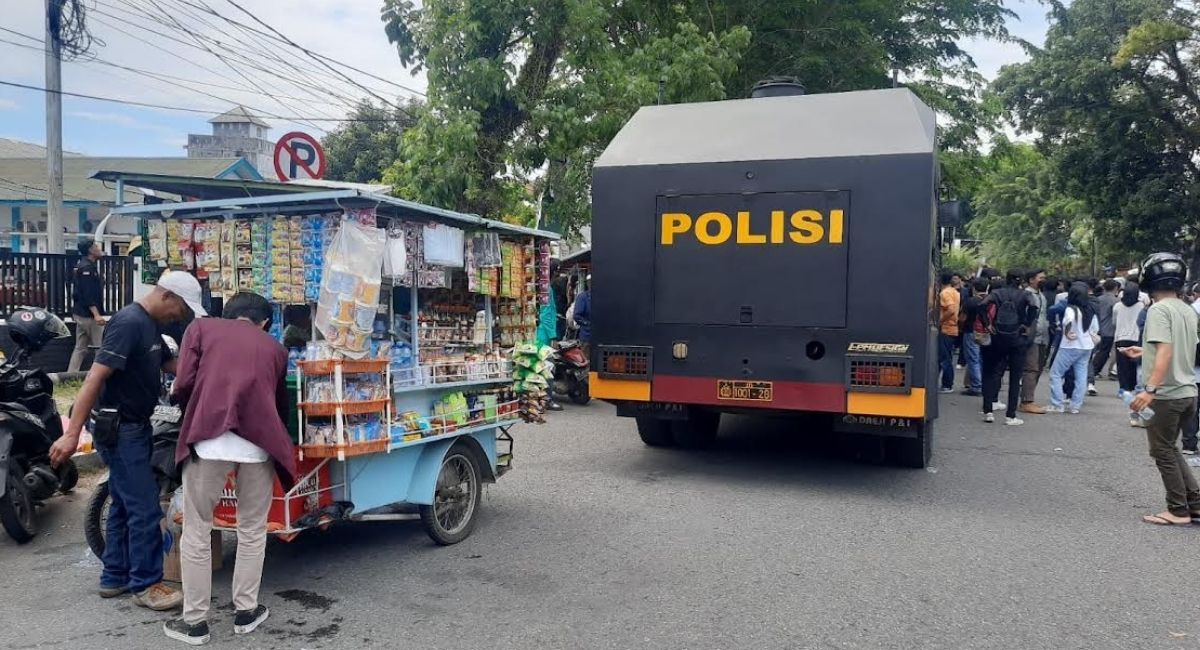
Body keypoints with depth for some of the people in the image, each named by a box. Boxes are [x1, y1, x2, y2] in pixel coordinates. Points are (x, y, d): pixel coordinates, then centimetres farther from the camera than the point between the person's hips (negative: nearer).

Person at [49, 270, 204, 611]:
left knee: (124, 504, 16)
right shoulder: (129, 322, -22)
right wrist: (72, 433, -29)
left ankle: (114, 577, 26)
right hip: (119, 428, -10)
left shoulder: (150, 325, 9)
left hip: (134, 426, 10)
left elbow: (170, 364, 22)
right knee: (145, 508, -5)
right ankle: (145, 584, 5)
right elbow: (95, 377, -26)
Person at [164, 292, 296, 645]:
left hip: (209, 439, -1)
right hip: (259, 442, 2)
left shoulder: (201, 327, 16)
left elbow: (184, 384, 5)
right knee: (252, 531, 18)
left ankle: (195, 621, 19)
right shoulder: (274, 347, 22)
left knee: (197, 533, 12)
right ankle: (246, 612, 26)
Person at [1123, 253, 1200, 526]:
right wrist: (1145, 352, 35)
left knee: (1163, 453, 5)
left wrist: (1150, 389, -34)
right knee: (1169, 450, 20)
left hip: (1166, 395, -8)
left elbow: (1165, 352, -26)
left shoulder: (1158, 310, -15)